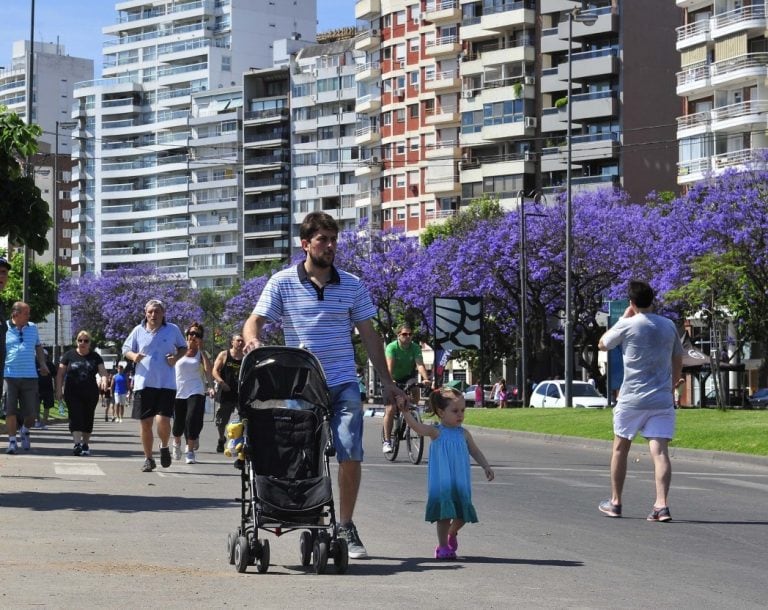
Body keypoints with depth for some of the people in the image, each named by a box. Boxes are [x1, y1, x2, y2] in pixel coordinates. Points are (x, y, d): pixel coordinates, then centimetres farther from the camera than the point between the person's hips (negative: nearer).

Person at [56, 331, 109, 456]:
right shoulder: (69, 355, 3)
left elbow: (103, 371, -3)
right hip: (73, 393, -2)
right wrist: (59, 390, -6)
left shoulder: (95, 356, 7)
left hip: (90, 394, 2)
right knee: (76, 417, -14)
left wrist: (103, 378, -26)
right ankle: (77, 444, -22)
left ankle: (85, 444, 22)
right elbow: (60, 374, 3)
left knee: (88, 419, 8)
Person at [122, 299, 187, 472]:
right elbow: (126, 349, 13)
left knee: (162, 420, -15)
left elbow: (183, 347, 17)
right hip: (143, 384, 2)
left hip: (166, 384, -1)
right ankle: (148, 459, 19)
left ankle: (164, 447, 16)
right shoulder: (138, 331, 5)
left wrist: (176, 357, -4)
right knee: (145, 423, 4)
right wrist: (133, 356, -10)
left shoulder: (173, 330, 4)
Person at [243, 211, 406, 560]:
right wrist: (253, 340, -28)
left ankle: (346, 527, 4)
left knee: (351, 456, -9)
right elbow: (255, 321, -3)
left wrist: (387, 382, 11)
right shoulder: (282, 283, 1)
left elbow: (368, 335, 12)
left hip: (343, 385, 1)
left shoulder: (352, 286, 8)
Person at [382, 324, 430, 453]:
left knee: (415, 394, -27)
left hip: (407, 377, 3)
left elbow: (420, 365, -29)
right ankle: (386, 441, -6)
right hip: (393, 379, -3)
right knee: (390, 410, -12)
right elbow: (389, 366, -36)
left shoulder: (415, 348, -16)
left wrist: (426, 379, -47)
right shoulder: (391, 347, -24)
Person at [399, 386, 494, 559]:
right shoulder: (436, 432, -6)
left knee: (462, 515, 8)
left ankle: (452, 534, 39)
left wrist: (486, 466, 3)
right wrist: (405, 412, -37)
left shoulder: (463, 433, 7)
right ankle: (442, 546, 7)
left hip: (461, 482, 4)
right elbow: (417, 427, -22)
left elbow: (475, 451, 15)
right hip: (441, 482, -4)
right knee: (445, 513, -6)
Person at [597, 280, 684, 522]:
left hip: (632, 399, -2)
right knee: (660, 451, -5)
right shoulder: (669, 326, 7)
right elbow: (678, 362, 15)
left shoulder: (627, 325, -6)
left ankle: (615, 502, 22)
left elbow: (602, 344, 12)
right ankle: (662, 505, -19)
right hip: (662, 400, 3)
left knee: (620, 448, 15)